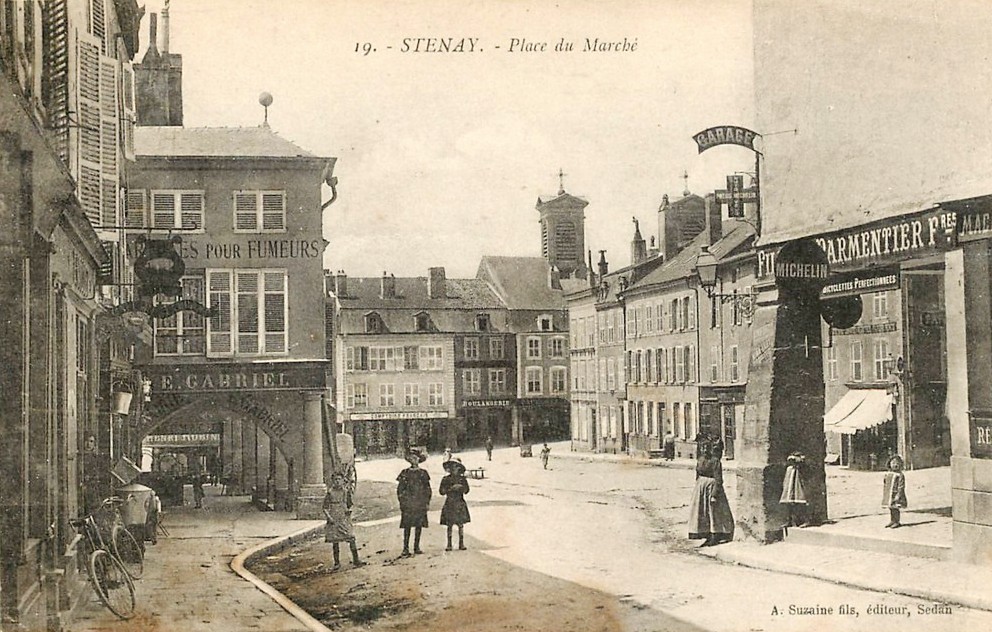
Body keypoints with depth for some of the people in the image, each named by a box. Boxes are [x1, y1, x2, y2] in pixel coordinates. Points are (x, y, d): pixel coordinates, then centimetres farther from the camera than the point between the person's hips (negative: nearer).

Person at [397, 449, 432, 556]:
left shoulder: (423, 473, 9)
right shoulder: (405, 473, 4)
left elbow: (428, 489, 13)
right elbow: (400, 489, 4)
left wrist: (427, 501, 5)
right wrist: (402, 501, -4)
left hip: (420, 504, 2)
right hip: (408, 504, -2)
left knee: (419, 525, 4)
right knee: (407, 526, -6)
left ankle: (417, 547, 12)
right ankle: (406, 548, -5)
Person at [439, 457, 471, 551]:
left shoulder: (462, 479, 7)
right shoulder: (446, 479, 4)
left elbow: (466, 490, 3)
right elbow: (441, 491, -1)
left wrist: (460, 487, -16)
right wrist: (450, 489, -14)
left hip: (460, 505, 1)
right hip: (449, 504, -1)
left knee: (461, 524, 0)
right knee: (449, 525, -1)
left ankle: (461, 543, 6)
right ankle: (449, 544, 3)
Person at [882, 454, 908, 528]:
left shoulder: (900, 475, -11)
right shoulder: (888, 474, 11)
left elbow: (901, 486, -14)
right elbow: (886, 484, 18)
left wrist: (898, 495, -20)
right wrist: (884, 494, 17)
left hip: (895, 494, -7)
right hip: (888, 495, 7)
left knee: (895, 508, -4)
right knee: (890, 508, 13)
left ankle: (897, 522, 5)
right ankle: (892, 521, 23)